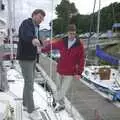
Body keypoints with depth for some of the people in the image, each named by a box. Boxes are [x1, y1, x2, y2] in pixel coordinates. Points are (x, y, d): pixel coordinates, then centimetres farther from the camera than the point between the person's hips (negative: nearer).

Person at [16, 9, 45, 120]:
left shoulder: (36, 27, 12)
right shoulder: (26, 23, -17)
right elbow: (25, 35, -40)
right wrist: (33, 40, -58)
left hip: (32, 57, 9)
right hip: (25, 58, -9)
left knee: (29, 82, 17)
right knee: (29, 84, -7)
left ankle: (26, 103, 32)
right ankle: (31, 110, 3)